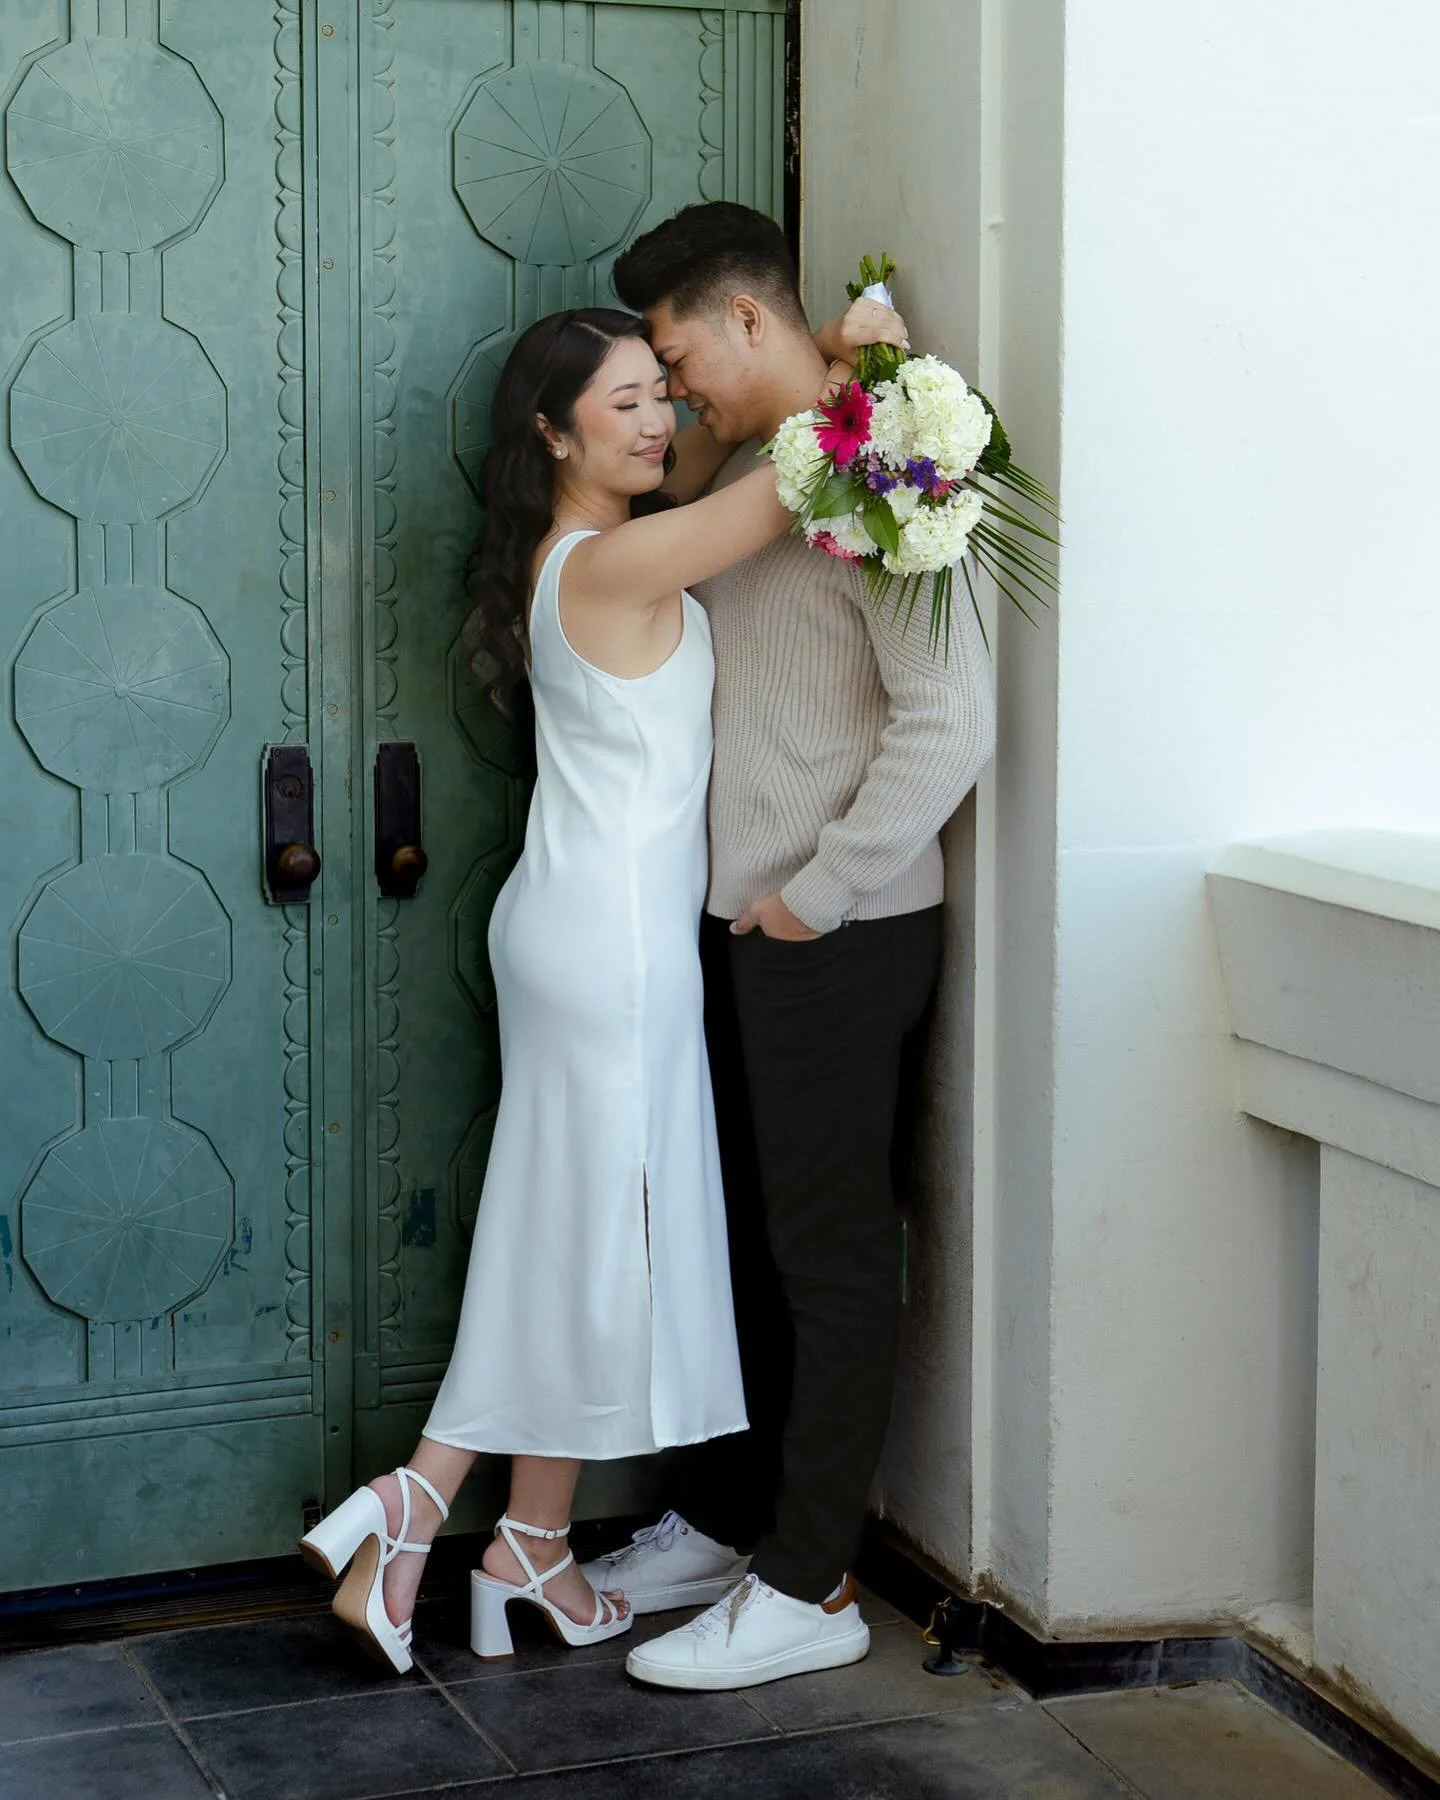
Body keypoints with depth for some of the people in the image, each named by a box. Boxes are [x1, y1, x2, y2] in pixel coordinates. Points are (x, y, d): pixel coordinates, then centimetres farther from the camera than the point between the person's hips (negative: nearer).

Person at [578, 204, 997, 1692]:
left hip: (836, 937, -9)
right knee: (742, 1230, 17)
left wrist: (821, 893, -17)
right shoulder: (742, 477, 12)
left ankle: (807, 1585, 9)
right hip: (741, 921, 9)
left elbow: (952, 719, -22)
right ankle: (721, 1519, 30)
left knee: (829, 1249, 0)